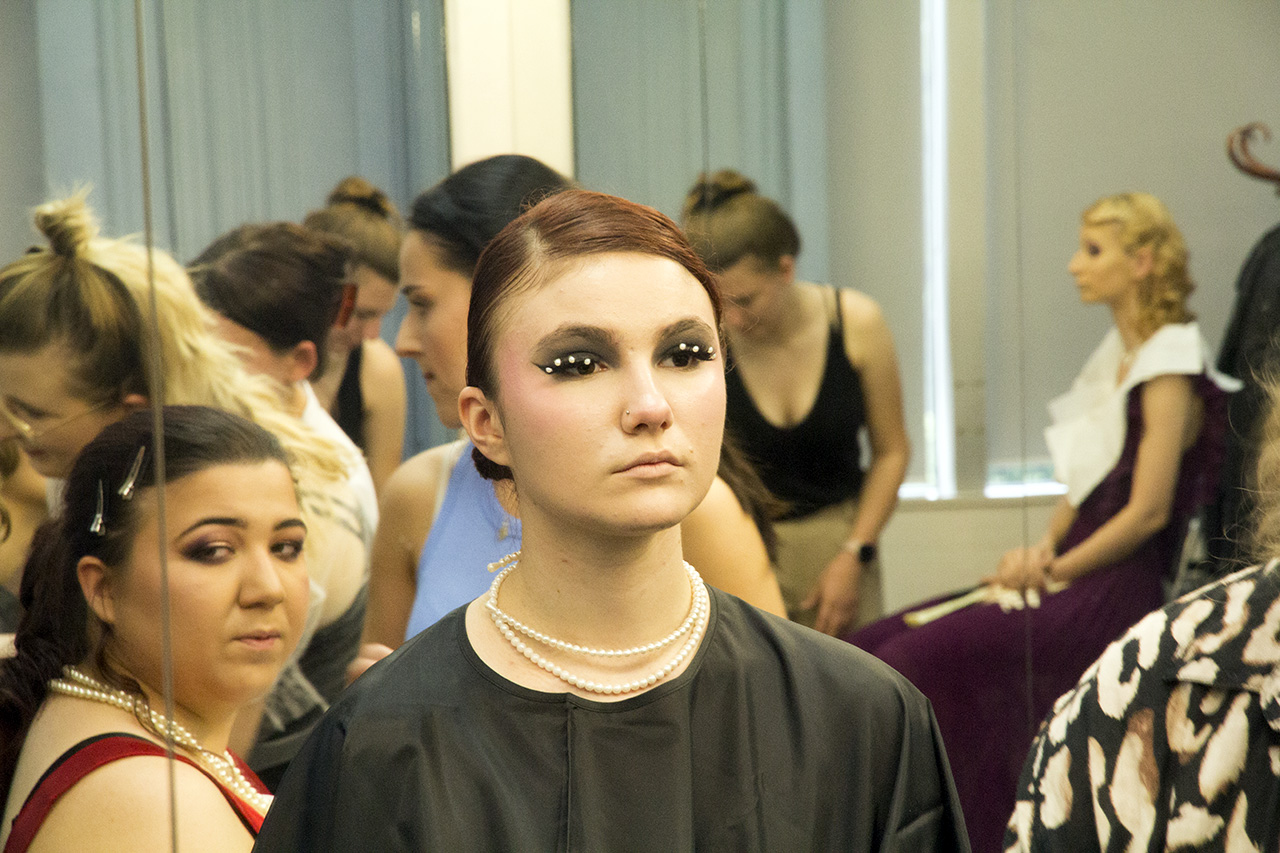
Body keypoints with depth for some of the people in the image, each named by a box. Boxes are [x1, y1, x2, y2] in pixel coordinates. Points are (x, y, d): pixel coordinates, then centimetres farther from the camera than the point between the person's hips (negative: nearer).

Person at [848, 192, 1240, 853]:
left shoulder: (1170, 375, -13)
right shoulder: (1117, 356, 14)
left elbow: (1148, 511, -16)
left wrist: (1056, 571, -9)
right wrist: (1045, 548, 0)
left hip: (1127, 589, -9)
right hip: (1084, 576, 9)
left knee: (934, 657, -22)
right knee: (882, 648, -4)